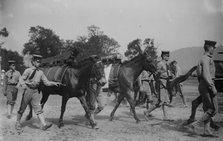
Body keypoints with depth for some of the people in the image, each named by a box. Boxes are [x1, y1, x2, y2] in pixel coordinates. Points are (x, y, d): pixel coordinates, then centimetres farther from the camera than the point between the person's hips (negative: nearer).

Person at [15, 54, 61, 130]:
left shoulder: (40, 72, 6)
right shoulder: (28, 70, -5)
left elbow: (46, 82, 8)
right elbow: (21, 79, -9)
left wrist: (54, 83, -8)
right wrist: (24, 85, -30)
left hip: (35, 91, 3)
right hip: (28, 90, -3)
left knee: (38, 108, -6)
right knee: (22, 108, 9)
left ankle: (44, 124, -14)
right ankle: (18, 123, 28)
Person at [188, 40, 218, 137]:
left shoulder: (204, 59, 19)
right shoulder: (206, 59, -13)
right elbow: (206, 75, -23)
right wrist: (213, 88, -22)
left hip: (202, 85, 10)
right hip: (207, 86, -10)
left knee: (207, 109, 11)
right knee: (213, 109, -7)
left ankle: (206, 130, 12)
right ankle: (195, 124, -10)